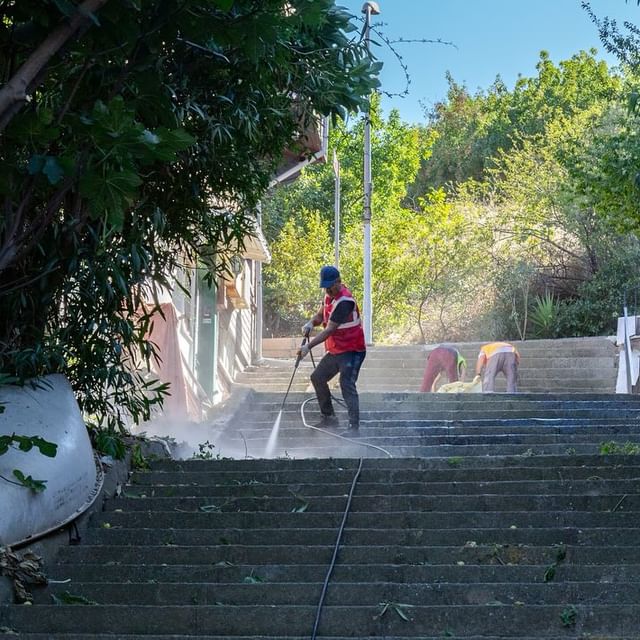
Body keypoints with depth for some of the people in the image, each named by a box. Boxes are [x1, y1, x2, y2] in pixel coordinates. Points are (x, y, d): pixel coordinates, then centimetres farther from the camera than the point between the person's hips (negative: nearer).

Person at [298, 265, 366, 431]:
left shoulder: (344, 301, -24)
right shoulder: (330, 295, 5)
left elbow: (329, 330, -27)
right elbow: (320, 315, 17)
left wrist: (309, 346, -31)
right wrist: (311, 323, -7)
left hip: (352, 351, -10)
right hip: (335, 350, 10)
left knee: (347, 384, -21)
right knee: (318, 377, 14)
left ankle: (354, 425, -24)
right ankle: (329, 417, 23)